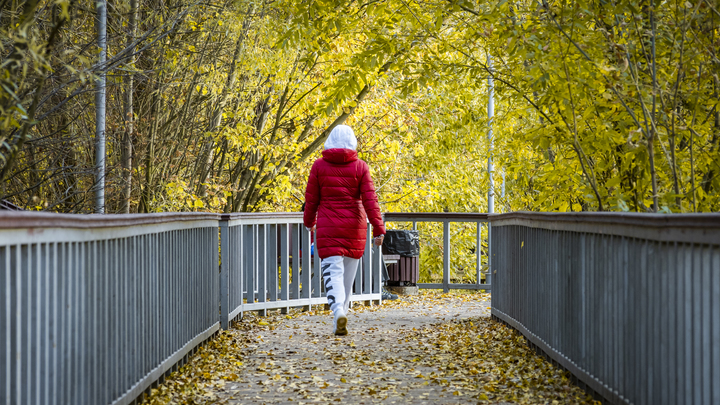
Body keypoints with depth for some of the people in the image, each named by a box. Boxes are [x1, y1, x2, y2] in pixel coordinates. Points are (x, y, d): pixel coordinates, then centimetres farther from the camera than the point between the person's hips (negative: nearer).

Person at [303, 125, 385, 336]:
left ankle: (338, 311, -30)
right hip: (354, 226, 1)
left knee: (333, 271, -7)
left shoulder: (319, 166, -2)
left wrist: (309, 221, 20)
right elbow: (370, 200, -8)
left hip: (328, 226, -1)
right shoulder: (360, 167, -2)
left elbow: (311, 199, 2)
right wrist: (378, 229, -9)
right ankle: (342, 310, 23)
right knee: (348, 272, 15)